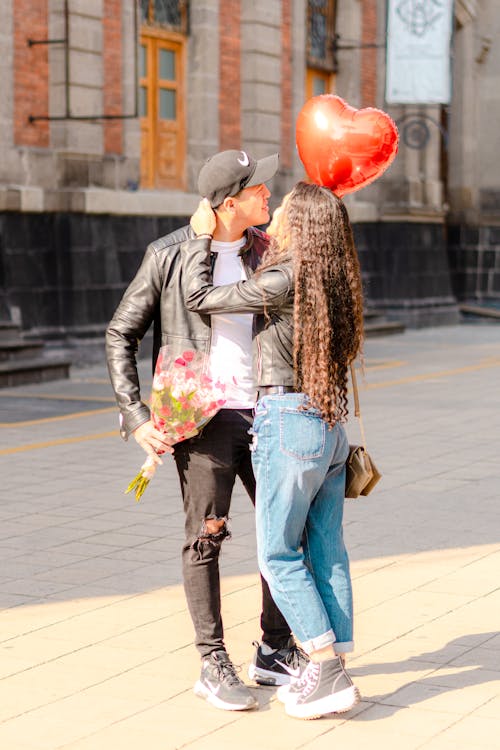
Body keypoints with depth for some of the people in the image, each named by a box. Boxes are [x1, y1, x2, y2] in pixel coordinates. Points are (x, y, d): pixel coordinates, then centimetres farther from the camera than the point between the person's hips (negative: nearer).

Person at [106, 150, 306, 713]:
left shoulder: (264, 250, 7)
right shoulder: (170, 255, -7)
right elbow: (119, 335, -2)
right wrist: (136, 417, -9)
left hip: (263, 413, 5)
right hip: (204, 419, -5)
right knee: (205, 539, 0)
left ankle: (276, 652, 22)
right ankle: (214, 666, 11)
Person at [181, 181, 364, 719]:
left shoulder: (283, 281, -15)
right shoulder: (332, 282, 8)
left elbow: (200, 298, -7)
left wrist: (200, 237, 4)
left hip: (287, 422, -8)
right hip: (331, 425, 8)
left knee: (279, 555, 1)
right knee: (326, 551, 10)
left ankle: (327, 673, -1)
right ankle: (334, 672, 14)